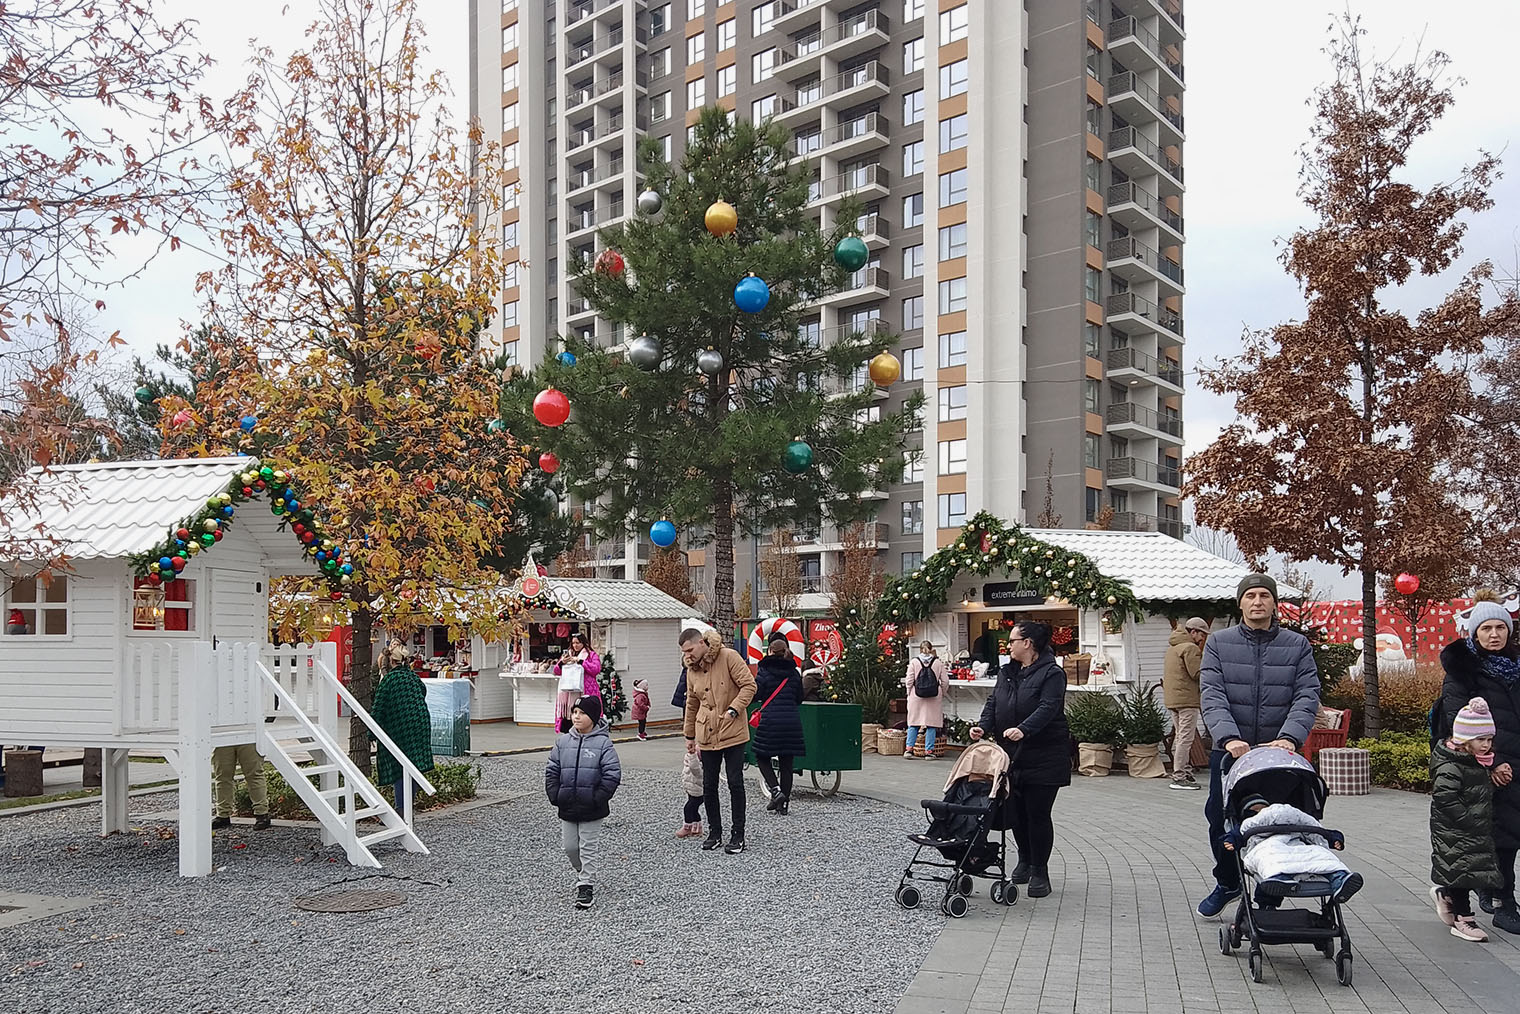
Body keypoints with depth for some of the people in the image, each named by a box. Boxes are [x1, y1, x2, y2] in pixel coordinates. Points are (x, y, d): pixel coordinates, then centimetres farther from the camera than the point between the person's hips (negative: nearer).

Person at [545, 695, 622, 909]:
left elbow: (612, 774, -12)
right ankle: (581, 874, 36)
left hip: (591, 809, -4)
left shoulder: (602, 743, -9)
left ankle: (585, 884, 11)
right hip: (567, 807, 4)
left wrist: (599, 798, -16)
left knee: (587, 847, 2)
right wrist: (555, 796, -2)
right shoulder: (563, 741, 3)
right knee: (569, 846, 12)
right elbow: (552, 771, 8)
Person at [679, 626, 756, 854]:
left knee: (735, 783, 0)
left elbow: (749, 685, -13)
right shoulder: (691, 669, 8)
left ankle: (738, 835, 9)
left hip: (733, 732, -5)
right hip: (707, 735, 5)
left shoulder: (729, 657, -10)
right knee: (709, 786, 7)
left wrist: (733, 709, -22)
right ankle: (714, 832, 21)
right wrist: (689, 735, 22)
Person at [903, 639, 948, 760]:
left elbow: (909, 681, -3)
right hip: (934, 698, 0)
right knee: (931, 725, 5)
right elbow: (945, 681, -1)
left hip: (916, 697, 1)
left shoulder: (914, 662, -3)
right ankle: (929, 751, 4)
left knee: (913, 724, 11)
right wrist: (942, 693, 14)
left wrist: (909, 693, 11)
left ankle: (908, 748, 9)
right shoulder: (938, 663, -2)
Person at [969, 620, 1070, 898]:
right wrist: (983, 725, -12)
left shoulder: (1051, 674, -10)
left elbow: (1047, 708, -23)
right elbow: (993, 703, 7)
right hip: (1012, 755, 7)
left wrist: (1024, 729, -38)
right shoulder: (1007, 673, 13)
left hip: (1044, 757, -7)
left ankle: (1040, 872, 8)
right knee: (1015, 811, 10)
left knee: (1038, 814, -2)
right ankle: (1025, 861, 29)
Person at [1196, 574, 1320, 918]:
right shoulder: (1219, 643, 2)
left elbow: (1308, 695, -6)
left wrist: (1289, 737, -22)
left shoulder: (1297, 645, 4)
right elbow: (1212, 695, -8)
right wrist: (1229, 737, -24)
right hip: (1229, 750, 1)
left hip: (1278, 752, -1)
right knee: (1221, 821, 8)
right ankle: (1227, 883, 33)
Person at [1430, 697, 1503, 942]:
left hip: (1477, 833, 9)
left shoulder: (1480, 764, 10)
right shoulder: (1450, 768, -20)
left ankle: (1445, 894, 33)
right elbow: (1446, 800, -26)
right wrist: (1471, 821, -23)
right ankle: (1463, 919, 6)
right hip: (1454, 835, -9)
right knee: (1462, 869, -3)